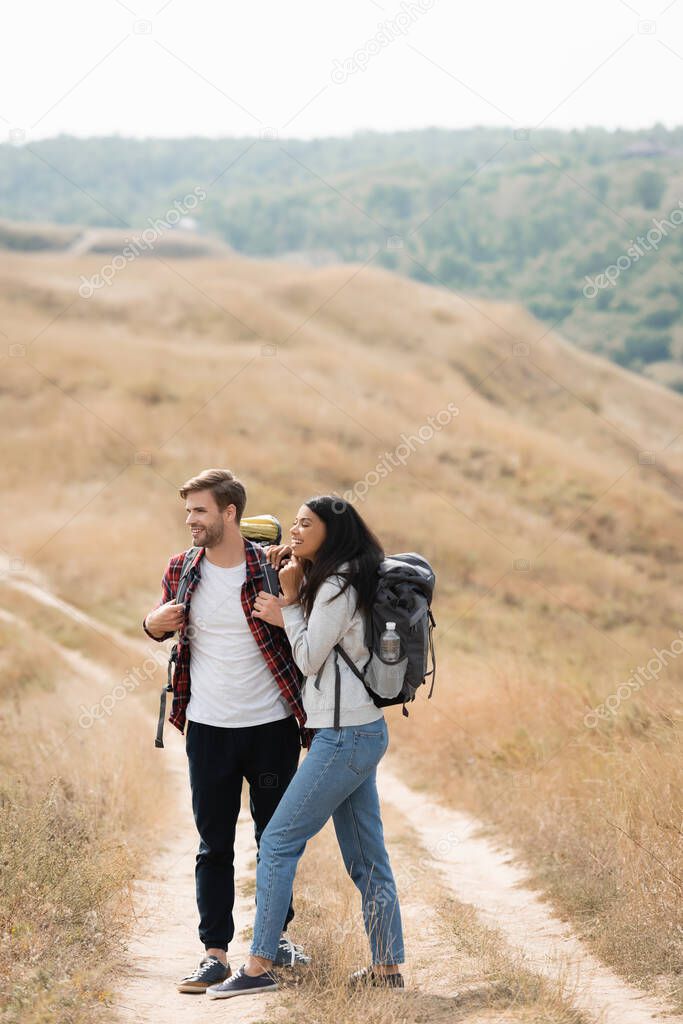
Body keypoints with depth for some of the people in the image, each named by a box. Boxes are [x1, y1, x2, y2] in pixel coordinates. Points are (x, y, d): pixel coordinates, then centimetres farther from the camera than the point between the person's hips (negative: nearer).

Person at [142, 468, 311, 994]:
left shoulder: (272, 567, -8)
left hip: (271, 727, -2)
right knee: (214, 844, 5)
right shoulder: (181, 571, 1)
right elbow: (164, 622, 16)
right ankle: (215, 952, 9)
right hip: (209, 728, 2)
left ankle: (276, 933, 30)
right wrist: (154, 625, -5)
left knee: (275, 836, 13)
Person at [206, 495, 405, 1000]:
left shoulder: (338, 587, -13)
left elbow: (309, 658, -12)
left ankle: (259, 966, -7)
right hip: (363, 732, 10)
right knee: (366, 857, 11)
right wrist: (292, 598, 5)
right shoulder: (342, 583, 16)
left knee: (279, 841, -7)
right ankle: (388, 967, 13)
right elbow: (312, 657, 15)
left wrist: (285, 614, 1)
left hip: (344, 737, -10)